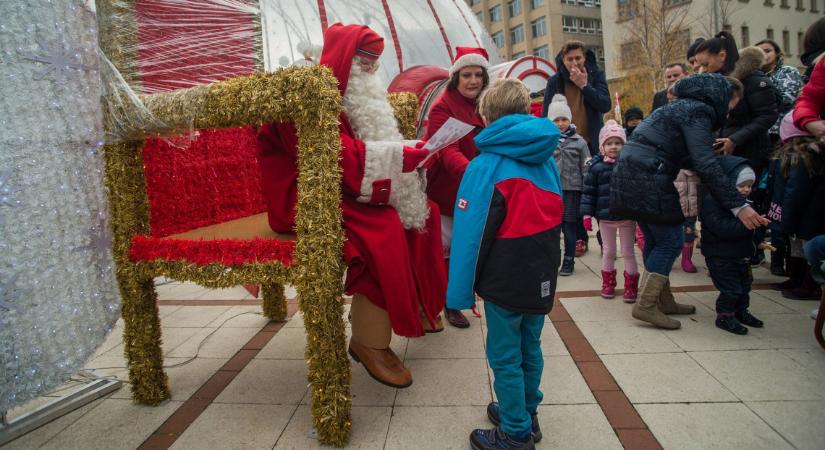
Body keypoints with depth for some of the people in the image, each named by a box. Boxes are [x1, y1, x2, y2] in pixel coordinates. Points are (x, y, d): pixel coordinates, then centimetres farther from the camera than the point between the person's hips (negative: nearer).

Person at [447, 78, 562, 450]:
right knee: (530, 349, 20)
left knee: (505, 357, 6)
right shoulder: (547, 161, 6)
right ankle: (526, 415, 36)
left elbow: (470, 234, -17)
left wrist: (461, 290, -10)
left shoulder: (486, 166, -15)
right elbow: (553, 220, 13)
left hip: (506, 280, -7)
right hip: (541, 276, 7)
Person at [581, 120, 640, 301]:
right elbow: (589, 191, -1)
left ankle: (630, 286, 21)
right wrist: (587, 213, -6)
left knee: (628, 252, 8)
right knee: (608, 251, 14)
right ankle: (608, 283, 29)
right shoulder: (596, 166, -3)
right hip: (605, 217, 1)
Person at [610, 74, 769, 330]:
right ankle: (646, 305, -2)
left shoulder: (685, 106, 22)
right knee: (672, 241, -3)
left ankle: (663, 300, 25)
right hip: (647, 180, -10)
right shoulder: (698, 111, -8)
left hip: (630, 174, 10)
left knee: (655, 239, 16)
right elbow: (706, 165, -18)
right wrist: (738, 206, -18)